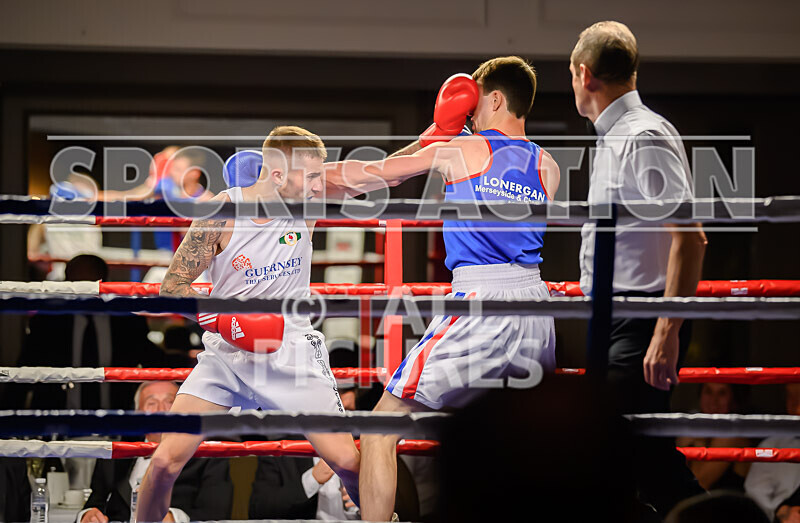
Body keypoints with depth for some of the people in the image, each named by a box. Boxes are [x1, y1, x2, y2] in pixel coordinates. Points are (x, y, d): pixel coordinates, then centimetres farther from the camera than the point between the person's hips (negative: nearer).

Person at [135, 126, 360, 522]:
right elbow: (172, 287, -10)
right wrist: (225, 322, -25)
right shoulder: (221, 212, -14)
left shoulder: (309, 202, -7)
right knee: (166, 462, -10)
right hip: (226, 353, -1)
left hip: (292, 352, 1)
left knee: (348, 462, -9)